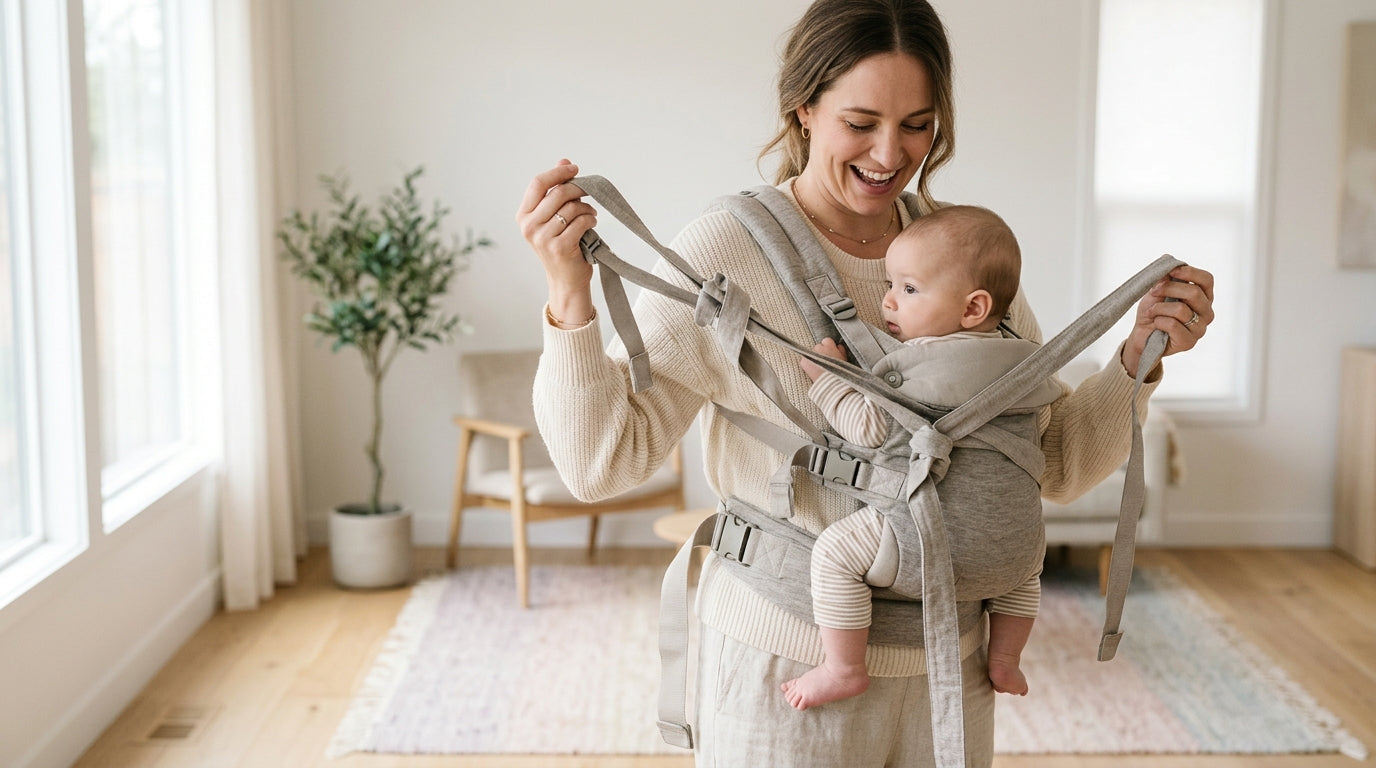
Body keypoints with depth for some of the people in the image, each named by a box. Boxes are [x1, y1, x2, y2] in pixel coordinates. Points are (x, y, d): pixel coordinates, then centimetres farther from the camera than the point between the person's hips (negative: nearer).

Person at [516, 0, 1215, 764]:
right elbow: (601, 461, -17)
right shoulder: (726, 251, -13)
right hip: (789, 665, -4)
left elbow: (1057, 464, 6)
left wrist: (1140, 355, -9)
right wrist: (569, 292, -30)